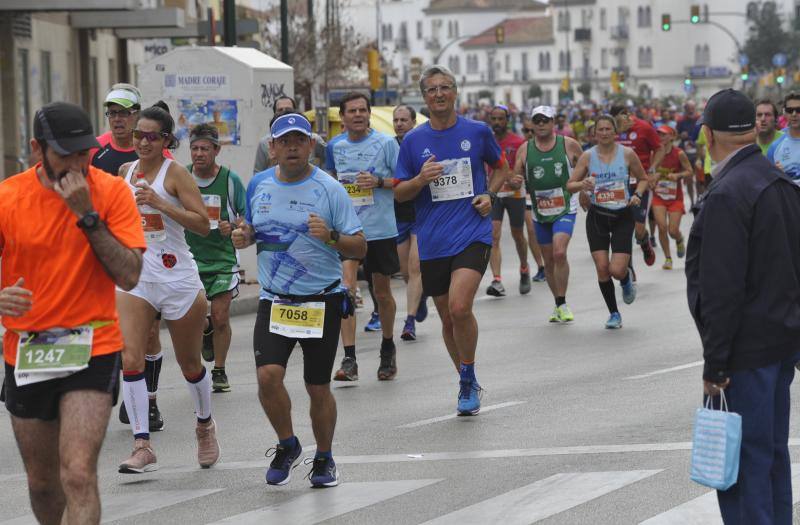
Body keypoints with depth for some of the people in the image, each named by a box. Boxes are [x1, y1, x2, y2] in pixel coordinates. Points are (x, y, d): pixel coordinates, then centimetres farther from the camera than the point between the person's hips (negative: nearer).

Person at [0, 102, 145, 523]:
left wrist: (88, 215, -21)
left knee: (78, 475, -18)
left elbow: (129, 276, -14)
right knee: (42, 482, 15)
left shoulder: (110, 191, -6)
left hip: (93, 349, -3)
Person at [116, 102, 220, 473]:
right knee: (130, 359, -14)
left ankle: (205, 426, 38)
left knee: (189, 363, 11)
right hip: (135, 278, 4)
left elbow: (203, 224, -17)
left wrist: (161, 203, -25)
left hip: (178, 279, -4)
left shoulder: (174, 173, -9)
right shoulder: (126, 171, 8)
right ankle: (142, 446, -13)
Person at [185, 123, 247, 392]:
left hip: (222, 256, -1)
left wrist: (232, 227, -16)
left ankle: (219, 371, 18)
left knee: (220, 318, -1)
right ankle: (206, 330, 27)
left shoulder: (230, 179, -5)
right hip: (190, 255, 1)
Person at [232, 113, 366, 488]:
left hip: (322, 302, -2)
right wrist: (242, 238, -4)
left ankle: (324, 459, 27)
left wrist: (331, 237, -27)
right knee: (268, 375, -16)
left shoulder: (329, 189, -8)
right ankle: (287, 446, 9)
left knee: (318, 388, 4)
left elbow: (359, 248, -7)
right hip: (274, 301, 2)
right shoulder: (258, 185, 3)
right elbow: (250, 231, 19)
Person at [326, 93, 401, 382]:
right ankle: (349, 360, -17)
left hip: (381, 229, -1)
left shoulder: (386, 143, -5)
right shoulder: (335, 147, 6)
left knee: (382, 292, 11)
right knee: (346, 287, -15)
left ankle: (388, 349, 35)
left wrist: (379, 181, -18)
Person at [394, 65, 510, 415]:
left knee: (460, 307, -22)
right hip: (432, 241, 3)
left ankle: (468, 381, -4)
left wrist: (489, 195, 1)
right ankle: (469, 385, 28)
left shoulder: (478, 132, 3)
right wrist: (421, 180, -13)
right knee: (448, 318, 9)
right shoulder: (413, 141, 4)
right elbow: (399, 193, 8)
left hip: (472, 233, -3)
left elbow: (501, 168, 20)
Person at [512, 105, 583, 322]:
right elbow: (517, 177, 6)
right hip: (540, 212, 3)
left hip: (565, 209, -3)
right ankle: (558, 305, 25)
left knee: (559, 253, -21)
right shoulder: (525, 150, 1)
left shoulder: (569, 145, -3)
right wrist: (516, 181, -16)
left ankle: (562, 303, -11)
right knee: (548, 260, 9)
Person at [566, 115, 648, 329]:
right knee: (602, 267, -5)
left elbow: (643, 179, 10)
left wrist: (637, 195, -9)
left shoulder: (627, 154, -3)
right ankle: (613, 313, 13)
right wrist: (582, 184, -20)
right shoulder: (587, 156, -1)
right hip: (597, 216, 1)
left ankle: (627, 278, 28)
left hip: (623, 217, -1)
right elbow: (570, 185, 1)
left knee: (616, 270, -12)